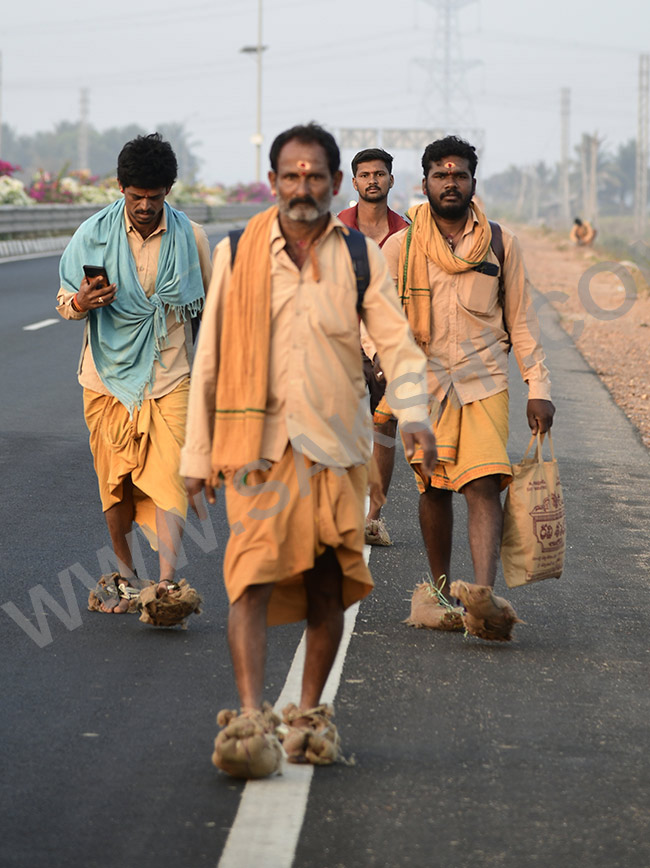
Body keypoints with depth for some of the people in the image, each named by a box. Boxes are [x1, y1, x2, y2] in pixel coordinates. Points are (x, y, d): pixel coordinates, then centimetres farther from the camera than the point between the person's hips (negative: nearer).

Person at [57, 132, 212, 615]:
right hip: (110, 374, 1)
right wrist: (81, 303, -18)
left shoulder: (189, 236, 0)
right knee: (115, 483, 7)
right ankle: (124, 578, 23)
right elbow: (65, 300, 5)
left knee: (169, 478, -14)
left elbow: (209, 303, 12)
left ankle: (167, 584, -21)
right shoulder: (94, 235, -2)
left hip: (170, 376, -1)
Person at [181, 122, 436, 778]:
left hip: (336, 447, 2)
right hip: (257, 445, -2)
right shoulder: (236, 256, 3)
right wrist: (197, 453, 6)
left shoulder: (360, 258, 5)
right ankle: (249, 718, -20)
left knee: (327, 585, 7)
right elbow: (208, 360, 7)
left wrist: (414, 414, -18)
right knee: (253, 575, -15)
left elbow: (397, 342, 1)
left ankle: (309, 712, 21)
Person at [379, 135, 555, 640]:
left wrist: (539, 387, 5)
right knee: (434, 489, 6)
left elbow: (521, 319, 11)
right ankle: (442, 591, 21)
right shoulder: (400, 247, 4)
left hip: (484, 382, -1)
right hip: (424, 384, 1)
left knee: (483, 484, -15)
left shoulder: (501, 245, 7)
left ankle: (484, 596, -26)